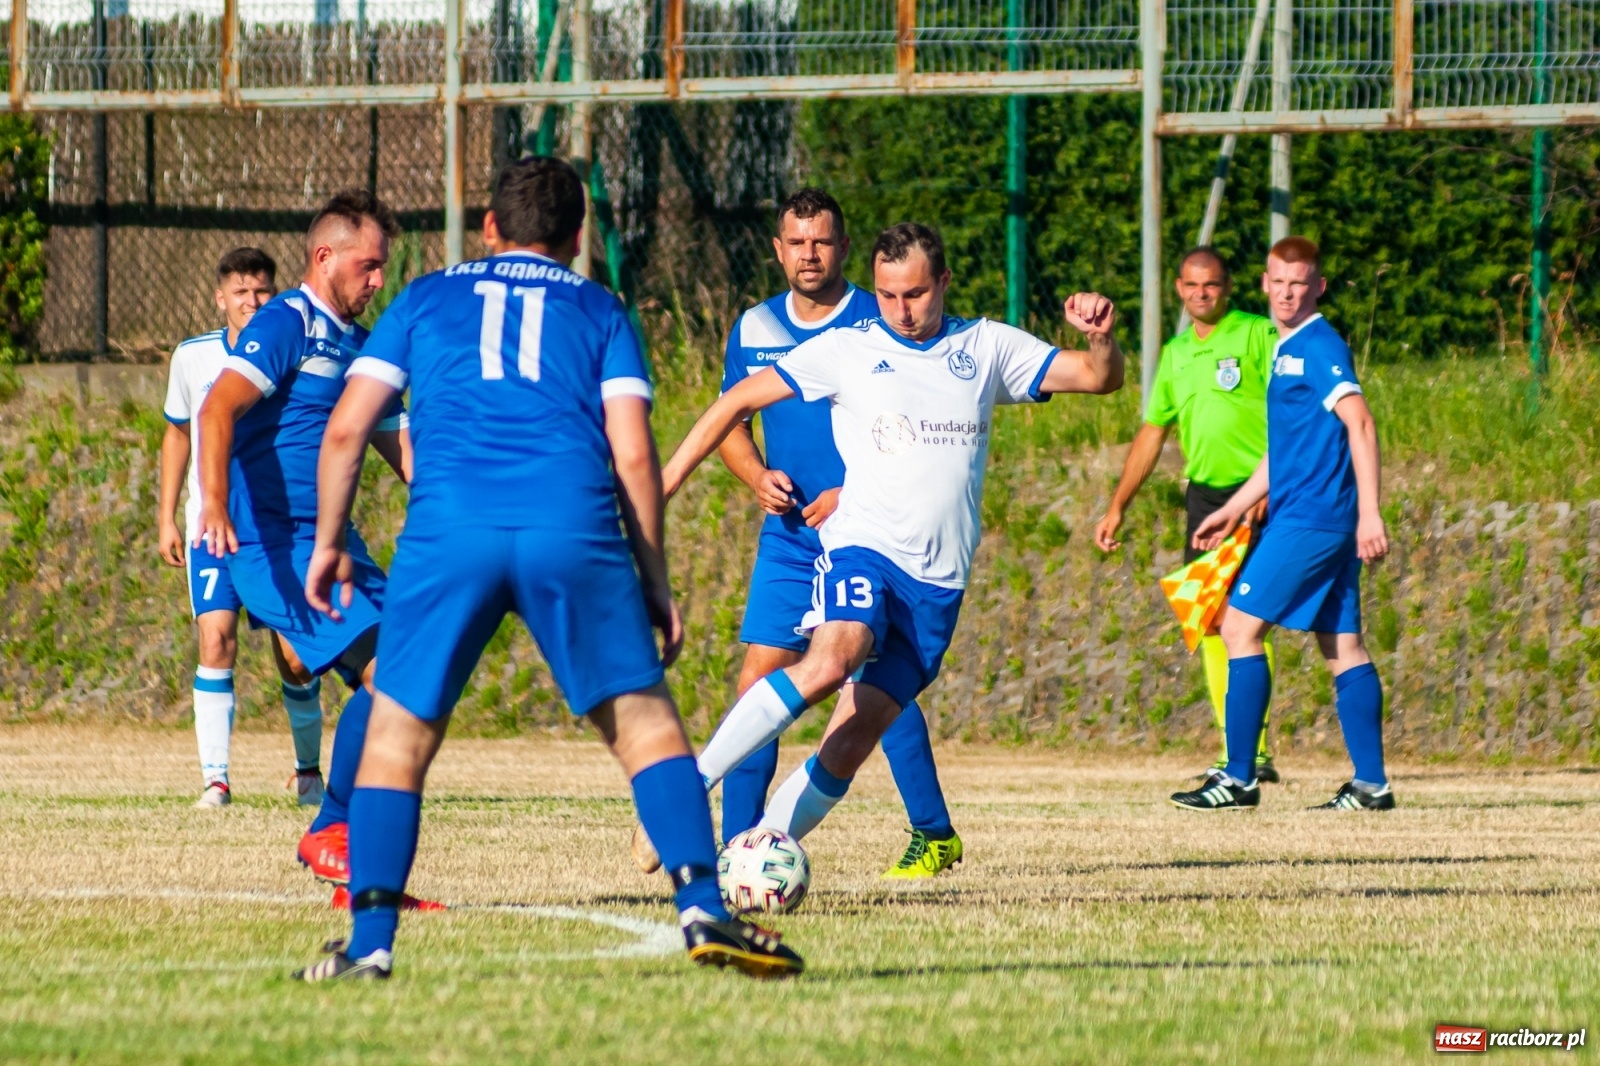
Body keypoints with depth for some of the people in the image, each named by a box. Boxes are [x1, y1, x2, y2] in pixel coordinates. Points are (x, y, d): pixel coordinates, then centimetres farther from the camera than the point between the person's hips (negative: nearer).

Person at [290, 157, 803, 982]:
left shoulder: (427, 299, 23)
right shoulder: (598, 312, 21)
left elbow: (346, 429, 15)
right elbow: (633, 457, 10)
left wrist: (330, 542, 25)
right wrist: (655, 584, 15)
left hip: (449, 533, 0)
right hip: (574, 531, 0)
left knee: (397, 735, 9)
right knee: (644, 721, 7)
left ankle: (369, 944, 1)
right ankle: (703, 908, -7)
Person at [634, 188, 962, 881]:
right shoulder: (754, 330, 8)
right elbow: (729, 422, 18)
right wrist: (759, 478, -2)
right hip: (788, 538, 4)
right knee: (758, 682, -3)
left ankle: (934, 836, 4)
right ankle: (736, 842, 1)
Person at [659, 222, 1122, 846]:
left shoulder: (987, 348, 12)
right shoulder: (846, 351, 5)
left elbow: (1100, 378, 11)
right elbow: (738, 402, 9)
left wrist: (1100, 337, -12)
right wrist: (662, 487, 4)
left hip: (939, 582, 3)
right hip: (862, 546, -3)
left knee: (853, 740, -7)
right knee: (833, 660, -33)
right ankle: (689, 786, -31)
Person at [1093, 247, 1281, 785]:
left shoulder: (1259, 336, -4)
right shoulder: (1176, 353, 16)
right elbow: (1152, 432, 23)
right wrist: (1117, 508, 21)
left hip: (1255, 494, -7)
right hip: (1203, 494, 7)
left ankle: (1254, 750, -14)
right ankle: (1233, 749, 9)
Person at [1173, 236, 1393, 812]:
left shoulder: (1319, 346, -11)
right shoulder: (1287, 349, 19)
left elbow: (1360, 424, -19)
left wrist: (1369, 514, -26)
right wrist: (1235, 508, 31)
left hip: (1308, 519, -10)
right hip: (1327, 525, 10)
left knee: (1241, 627, -6)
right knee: (1342, 645, 7)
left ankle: (1238, 778, -6)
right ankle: (1371, 783, 5)